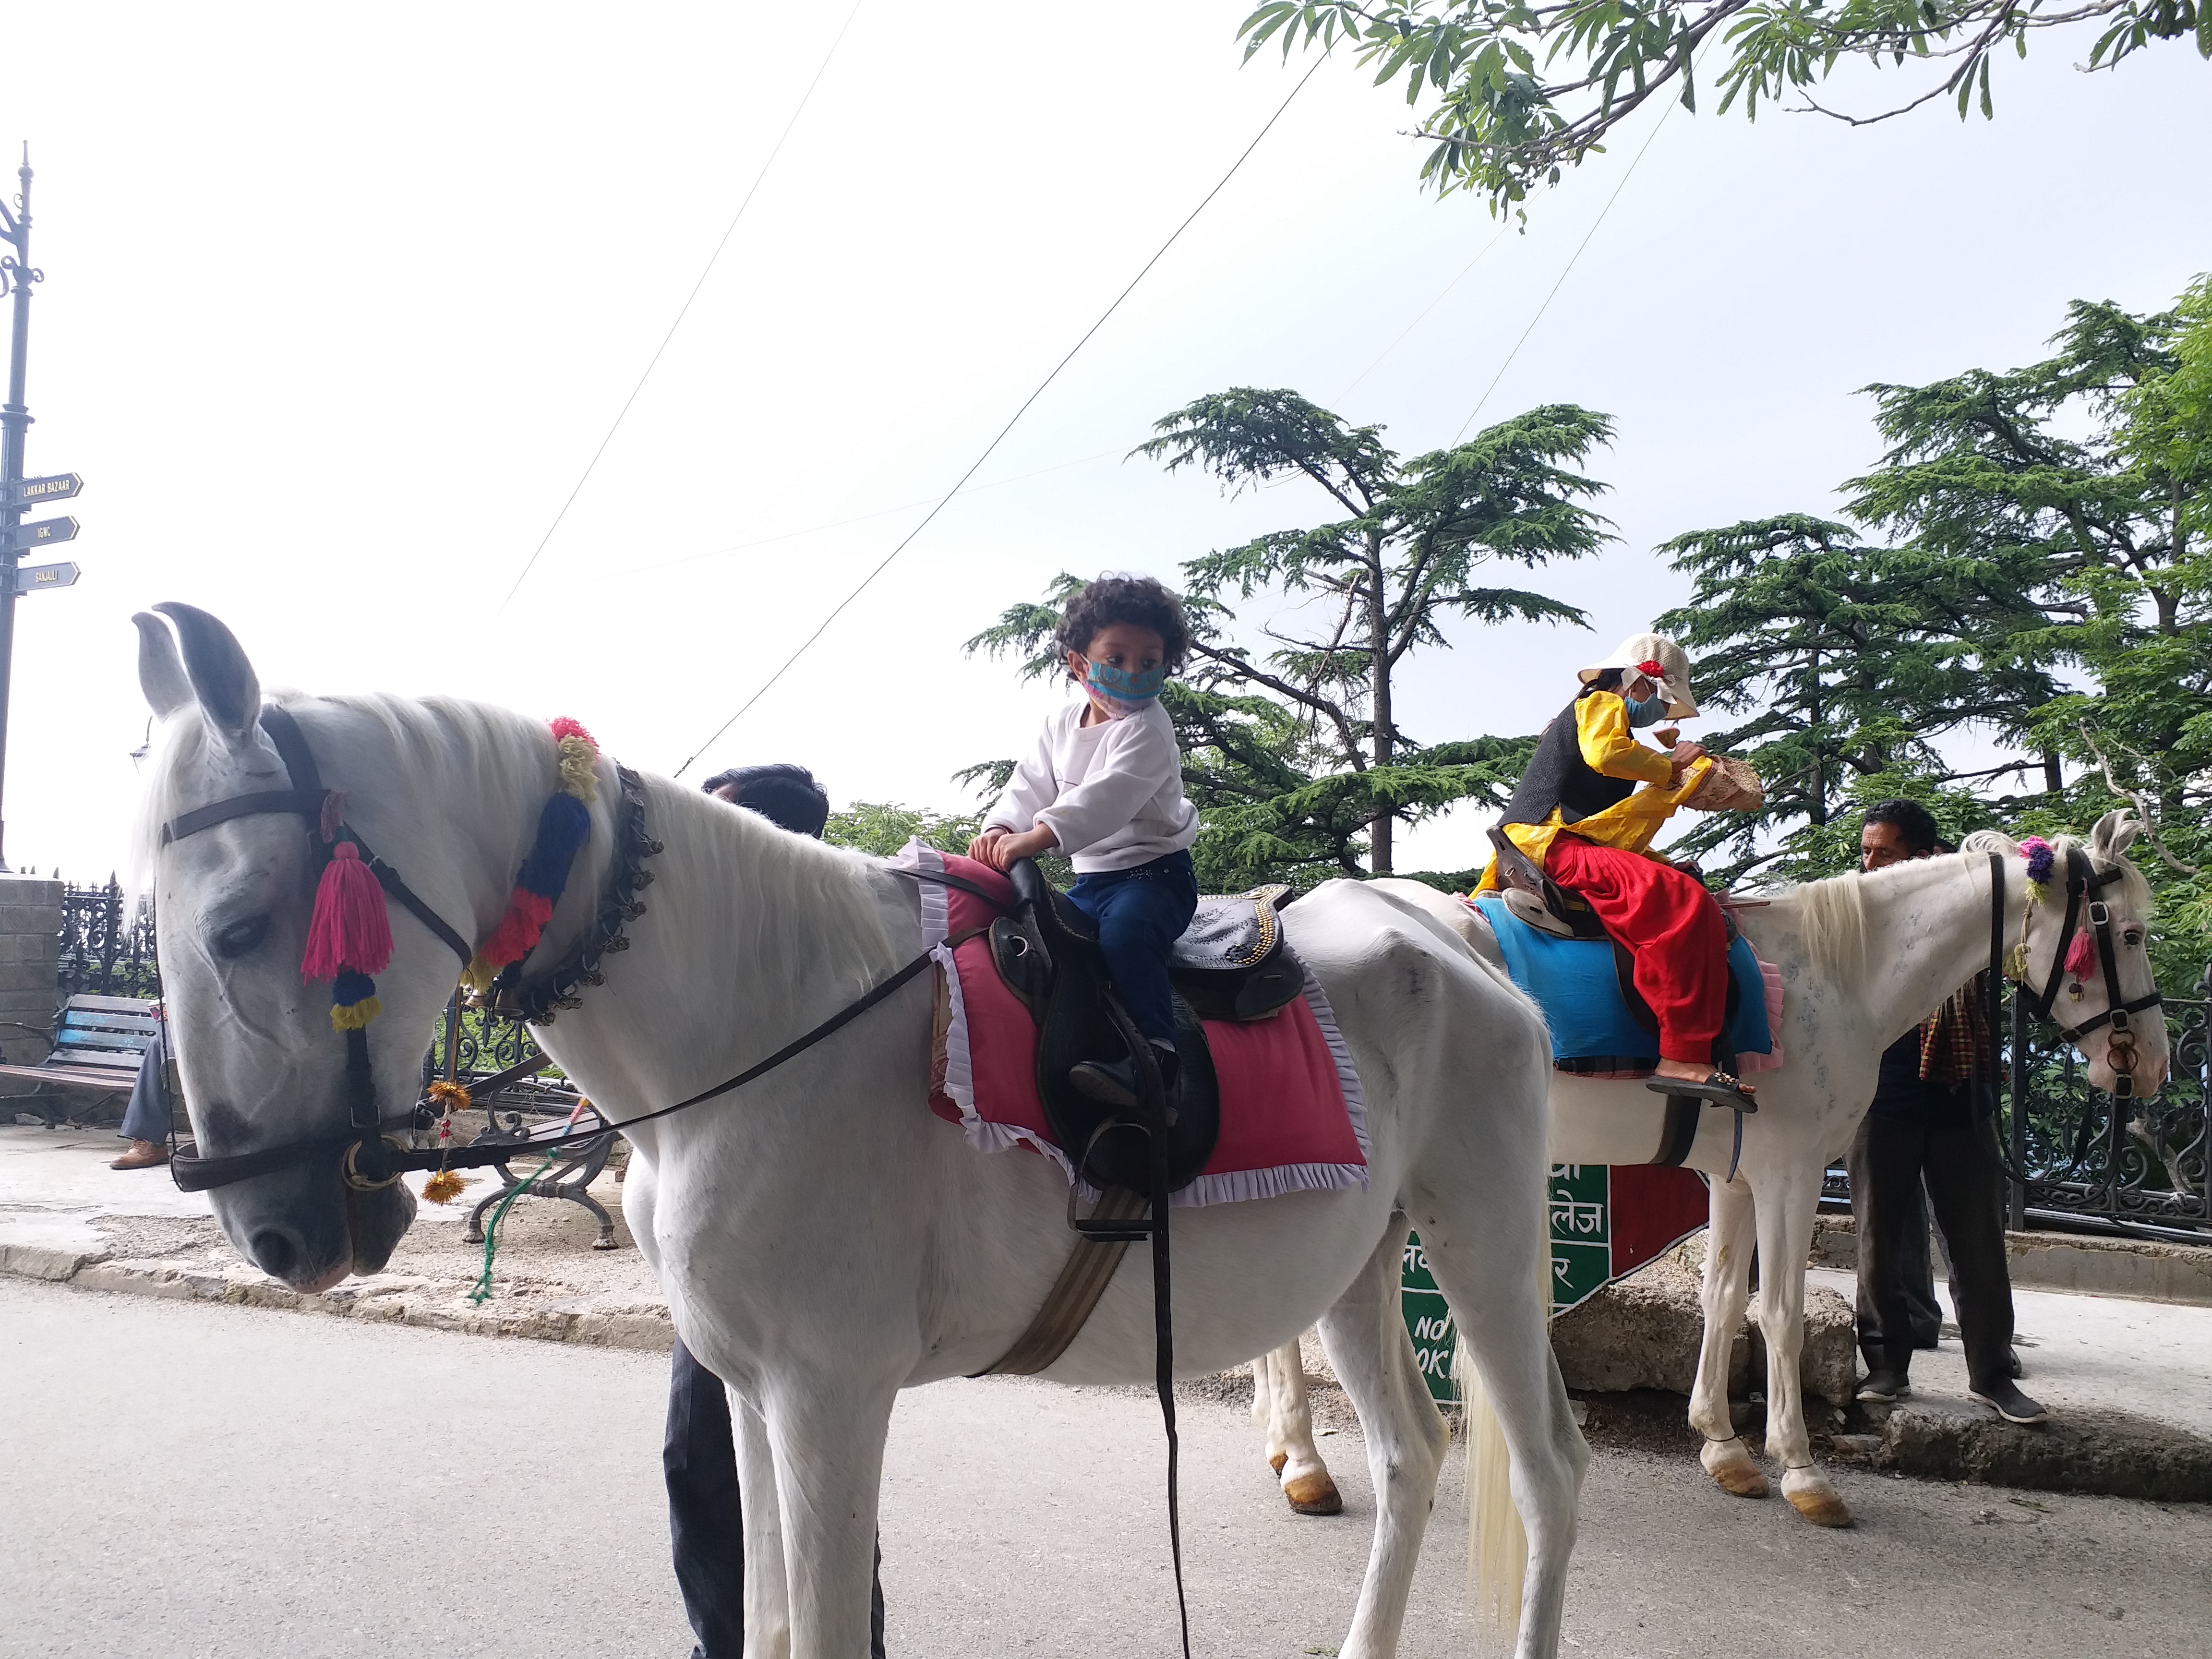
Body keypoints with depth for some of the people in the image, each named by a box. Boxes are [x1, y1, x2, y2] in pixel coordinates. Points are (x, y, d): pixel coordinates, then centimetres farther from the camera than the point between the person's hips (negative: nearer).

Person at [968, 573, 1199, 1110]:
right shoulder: (1063, 724, 10)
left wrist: (1038, 836, -39)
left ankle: (1155, 1053, -36)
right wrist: (1001, 828, -15)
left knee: (1124, 929, -34)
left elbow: (1111, 793, -29)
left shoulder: (1147, 729, -14)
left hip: (1154, 870, -8)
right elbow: (1031, 785, 8)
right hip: (1090, 877, 8)